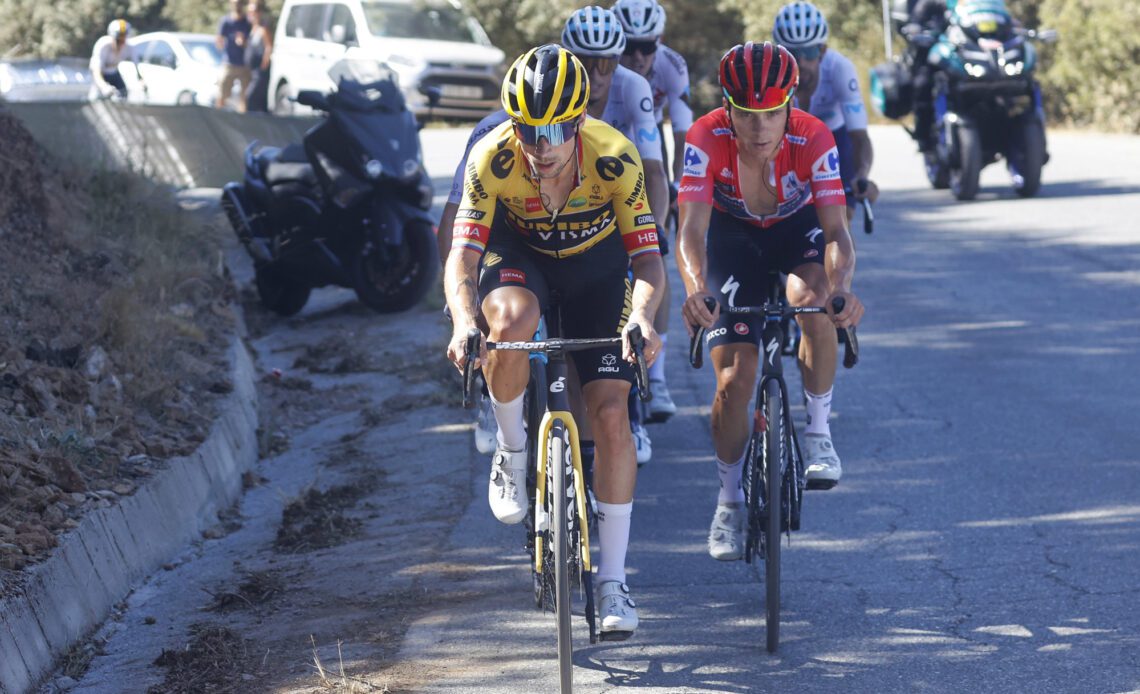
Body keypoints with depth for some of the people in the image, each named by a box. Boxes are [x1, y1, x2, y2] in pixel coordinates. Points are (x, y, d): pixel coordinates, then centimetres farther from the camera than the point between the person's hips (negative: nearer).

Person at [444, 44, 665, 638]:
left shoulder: (615, 158, -30)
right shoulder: (492, 160, -30)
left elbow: (647, 257, -27)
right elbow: (462, 256, -32)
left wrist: (641, 316, -48)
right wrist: (463, 322, -52)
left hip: (596, 264, 0)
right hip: (519, 253, 0)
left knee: (610, 415, -12)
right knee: (511, 322, -37)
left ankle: (612, 580, -1)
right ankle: (511, 450, -8)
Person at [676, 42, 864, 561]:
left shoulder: (813, 139, -31)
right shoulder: (707, 138, -32)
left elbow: (836, 230, -36)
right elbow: (691, 229, -39)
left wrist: (840, 286, -56)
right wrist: (695, 287, -60)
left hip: (797, 230, 0)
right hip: (734, 236, 0)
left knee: (814, 302, -35)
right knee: (734, 378, -10)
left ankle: (818, 431, -12)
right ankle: (730, 500, 13)